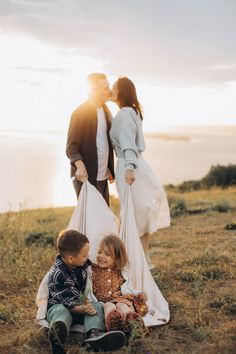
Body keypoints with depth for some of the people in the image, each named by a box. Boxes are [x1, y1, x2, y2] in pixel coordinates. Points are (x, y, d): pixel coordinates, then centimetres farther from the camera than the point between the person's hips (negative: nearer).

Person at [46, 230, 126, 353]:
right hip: (59, 305, -6)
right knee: (62, 312, -38)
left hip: (80, 304, 7)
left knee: (97, 306, -21)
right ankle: (57, 337, -74)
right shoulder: (58, 274, -22)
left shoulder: (82, 263, 2)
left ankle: (95, 334, -53)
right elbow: (67, 302, -26)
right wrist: (83, 309, -40)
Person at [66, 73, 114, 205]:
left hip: (102, 176, 7)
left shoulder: (105, 110, 11)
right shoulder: (80, 112, -12)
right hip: (86, 176, -7)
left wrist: (109, 169, 16)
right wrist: (80, 165, -32)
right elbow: (71, 146, -14)